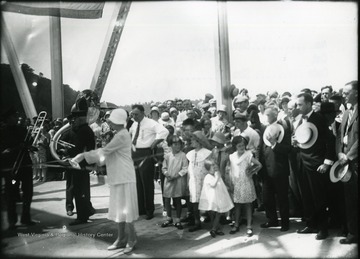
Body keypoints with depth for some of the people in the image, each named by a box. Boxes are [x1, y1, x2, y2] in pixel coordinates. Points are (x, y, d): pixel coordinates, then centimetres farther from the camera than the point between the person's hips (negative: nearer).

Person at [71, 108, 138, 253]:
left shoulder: (122, 135, -17)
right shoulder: (119, 135, 14)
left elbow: (104, 151, -19)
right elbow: (108, 153, 16)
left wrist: (84, 155, -13)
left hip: (124, 178, -10)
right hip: (118, 178, 10)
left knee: (125, 210, -2)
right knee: (119, 210, 13)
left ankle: (131, 240, 9)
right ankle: (121, 239, 21)